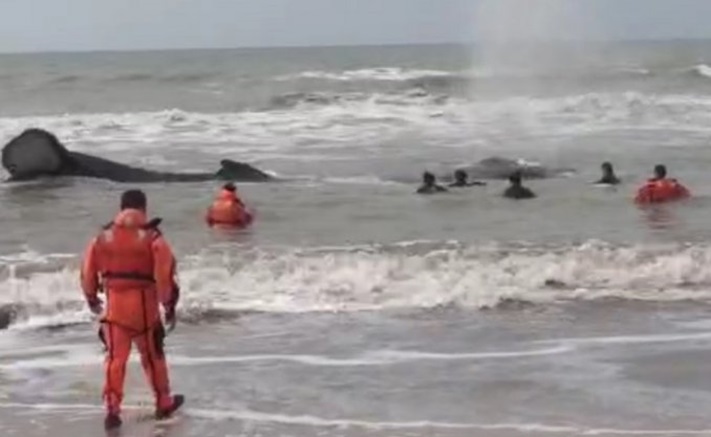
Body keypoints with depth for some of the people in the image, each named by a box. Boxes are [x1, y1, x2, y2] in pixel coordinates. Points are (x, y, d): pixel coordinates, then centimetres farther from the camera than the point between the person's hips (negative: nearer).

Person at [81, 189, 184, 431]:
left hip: (114, 306, 2)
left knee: (115, 358, 8)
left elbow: (88, 271, 9)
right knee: (152, 356, 15)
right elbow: (165, 275, -12)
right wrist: (170, 306, -2)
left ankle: (112, 410, 0)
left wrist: (92, 299, 25)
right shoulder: (153, 238, -8)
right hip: (144, 306, -2)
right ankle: (164, 403, 28)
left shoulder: (102, 238, 2)